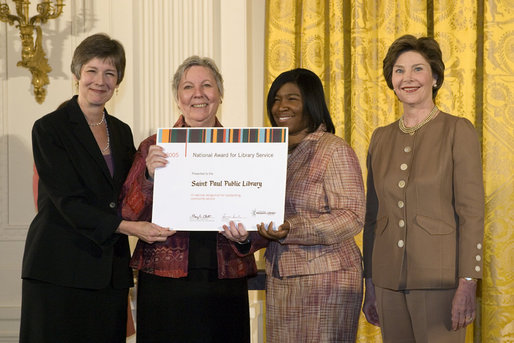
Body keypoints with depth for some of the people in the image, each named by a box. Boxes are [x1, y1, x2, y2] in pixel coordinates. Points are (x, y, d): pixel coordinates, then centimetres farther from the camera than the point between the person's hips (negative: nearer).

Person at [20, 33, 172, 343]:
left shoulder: (121, 132, 15)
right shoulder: (50, 128, -5)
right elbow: (67, 200, -13)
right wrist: (125, 226, -22)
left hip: (111, 271, 5)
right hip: (59, 270, -5)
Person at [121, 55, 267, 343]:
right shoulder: (153, 148, 5)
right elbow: (128, 217, -1)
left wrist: (245, 238, -12)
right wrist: (149, 176, -18)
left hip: (226, 284, 1)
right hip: (166, 284, -1)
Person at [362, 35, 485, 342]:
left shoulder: (458, 131, -3)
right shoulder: (381, 138, 12)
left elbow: (472, 212, -8)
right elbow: (373, 215, 14)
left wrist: (467, 284, -15)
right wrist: (370, 284, 11)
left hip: (439, 279, -4)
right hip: (390, 279, 5)